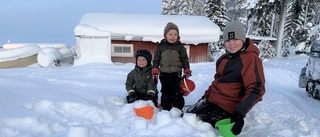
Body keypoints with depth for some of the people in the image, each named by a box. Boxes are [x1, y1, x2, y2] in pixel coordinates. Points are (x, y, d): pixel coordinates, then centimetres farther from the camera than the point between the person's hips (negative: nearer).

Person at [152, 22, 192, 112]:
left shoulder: (180, 47, 1)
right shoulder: (160, 47, 2)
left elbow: (185, 60, 4)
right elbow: (156, 60, 5)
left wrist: (187, 72, 0)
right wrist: (155, 73, 0)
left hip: (176, 74, -1)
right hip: (164, 74, 1)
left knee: (177, 93, 5)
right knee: (165, 94, 11)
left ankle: (178, 110, 16)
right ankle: (165, 110, 22)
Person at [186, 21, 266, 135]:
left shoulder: (251, 59, -16)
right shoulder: (225, 57, 12)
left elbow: (256, 89, -23)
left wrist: (240, 113, -30)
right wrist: (206, 95, 18)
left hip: (226, 108, -9)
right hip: (212, 100, 9)